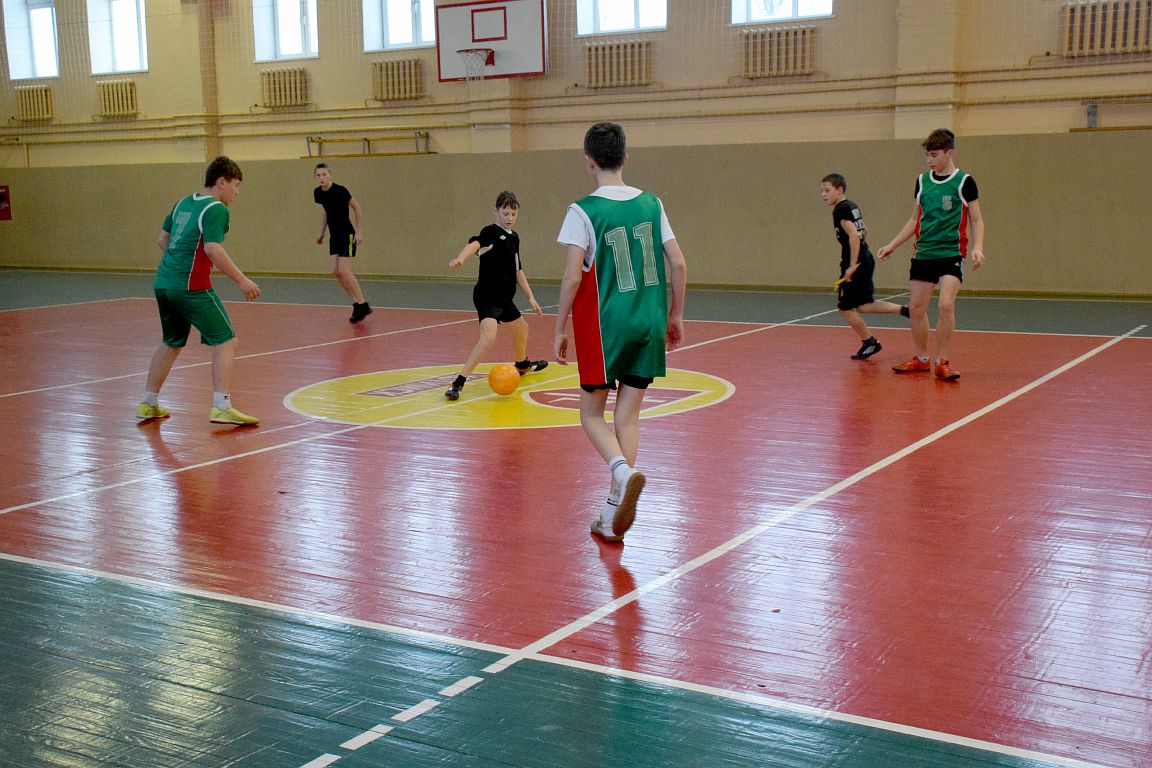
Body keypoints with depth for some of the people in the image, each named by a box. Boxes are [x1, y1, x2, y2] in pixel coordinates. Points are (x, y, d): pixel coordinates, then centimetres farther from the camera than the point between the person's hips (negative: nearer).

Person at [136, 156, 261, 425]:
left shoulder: (183, 203, 15)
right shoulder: (216, 209, -10)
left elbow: (162, 239, 23)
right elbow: (213, 249, -22)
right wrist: (241, 280, -20)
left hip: (163, 283, 9)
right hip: (192, 287, -9)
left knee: (171, 344, 22)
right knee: (225, 341, -4)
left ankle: (148, 405, 28)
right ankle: (221, 407, -12)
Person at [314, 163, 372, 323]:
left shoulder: (340, 190, -17)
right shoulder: (318, 193, 2)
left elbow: (357, 208, -8)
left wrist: (359, 232, -11)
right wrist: (321, 233, 16)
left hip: (347, 235, -7)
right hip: (334, 236, 7)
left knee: (344, 272, -13)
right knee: (336, 272, 0)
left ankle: (363, 305, -3)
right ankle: (358, 303, 10)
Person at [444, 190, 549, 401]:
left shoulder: (514, 237, 12)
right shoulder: (491, 232, -13)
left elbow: (518, 270, 21)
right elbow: (475, 244, -36)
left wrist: (531, 298, 19)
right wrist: (461, 258, -58)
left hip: (504, 298, 9)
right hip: (487, 296, -9)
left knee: (521, 328, 29)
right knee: (489, 336, -29)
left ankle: (522, 364, 58)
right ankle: (458, 383, -28)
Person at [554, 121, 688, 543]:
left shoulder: (584, 211, -10)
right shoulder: (651, 204, 4)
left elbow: (572, 277, -14)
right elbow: (678, 264, 4)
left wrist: (560, 330, -4)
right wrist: (675, 316, 15)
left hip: (604, 325, -4)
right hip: (648, 324, 4)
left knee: (592, 414, 11)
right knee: (628, 416, 11)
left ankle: (624, 471, -19)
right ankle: (613, 518, 14)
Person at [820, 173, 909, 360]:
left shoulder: (841, 210, -15)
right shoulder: (852, 206, 13)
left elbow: (854, 235, -25)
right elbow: (864, 231, 25)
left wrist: (852, 265, -26)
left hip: (856, 263, -9)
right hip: (866, 259, 9)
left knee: (845, 308, 3)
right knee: (862, 305, 14)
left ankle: (869, 342, 11)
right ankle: (904, 310, 7)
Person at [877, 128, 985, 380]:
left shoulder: (964, 181, -4)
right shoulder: (922, 181, 9)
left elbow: (976, 220, -1)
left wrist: (977, 247, -16)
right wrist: (892, 245, 14)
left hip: (951, 253, -5)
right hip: (923, 253, 5)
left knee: (946, 305, -18)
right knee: (916, 306, 5)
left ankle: (941, 361, -6)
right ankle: (921, 359, 21)